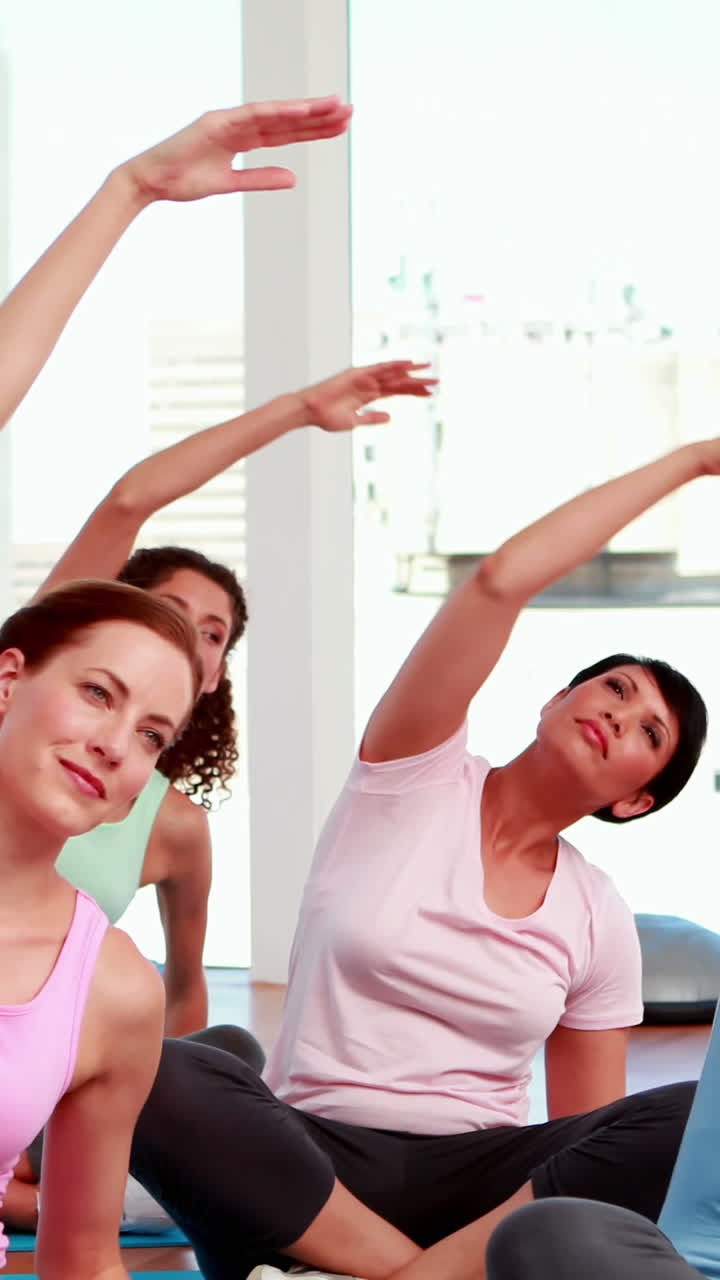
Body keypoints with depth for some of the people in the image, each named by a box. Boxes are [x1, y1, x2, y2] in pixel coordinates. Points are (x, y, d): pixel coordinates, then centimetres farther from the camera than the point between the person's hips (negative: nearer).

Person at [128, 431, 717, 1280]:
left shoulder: (600, 923, 10)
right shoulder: (417, 778, 1)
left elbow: (593, 1128, 13)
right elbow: (501, 579, -13)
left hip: (474, 1185, 3)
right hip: (309, 1168, -2)